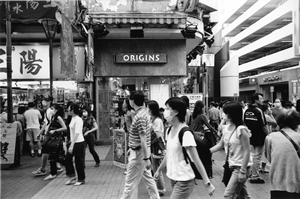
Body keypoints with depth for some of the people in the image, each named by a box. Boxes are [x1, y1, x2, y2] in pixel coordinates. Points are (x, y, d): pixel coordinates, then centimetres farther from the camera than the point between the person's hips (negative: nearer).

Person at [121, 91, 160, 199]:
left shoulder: (139, 117, -22)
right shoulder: (143, 112, 8)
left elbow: (143, 139, -24)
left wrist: (146, 158, -23)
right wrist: (132, 148, 23)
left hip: (138, 153, -10)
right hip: (139, 150, 10)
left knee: (130, 181, 3)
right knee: (147, 177, 18)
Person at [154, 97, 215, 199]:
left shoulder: (185, 133, -21)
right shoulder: (170, 130, 3)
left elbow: (196, 160, -19)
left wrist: (207, 183, -19)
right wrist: (159, 170, 25)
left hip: (184, 181, -8)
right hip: (173, 178, 8)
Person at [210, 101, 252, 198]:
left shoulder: (241, 130, -19)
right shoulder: (226, 128, 4)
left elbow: (247, 151, -19)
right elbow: (220, 145, 12)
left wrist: (243, 171, -20)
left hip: (241, 166, -8)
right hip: (232, 166, 8)